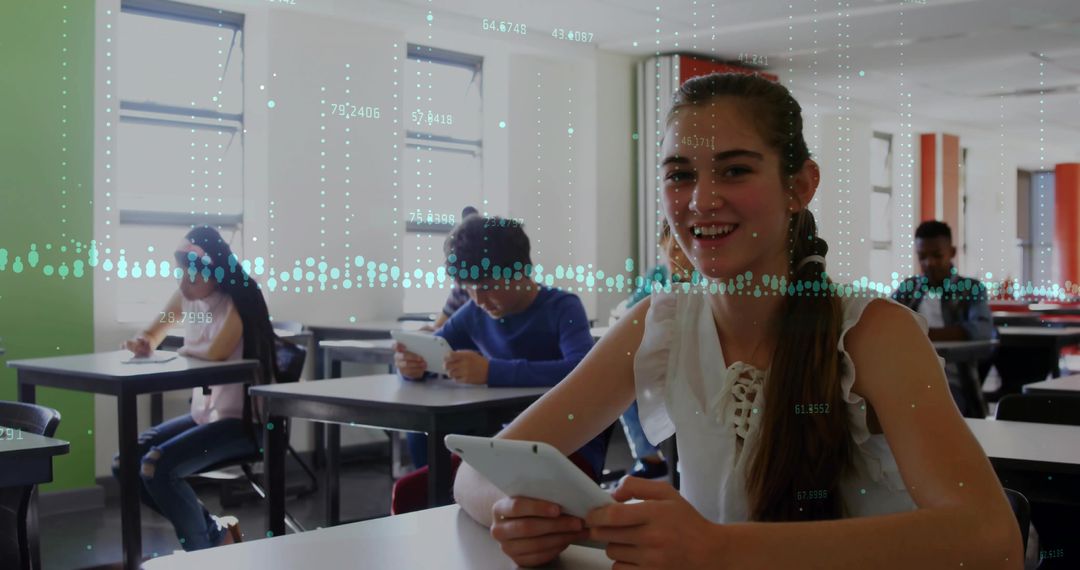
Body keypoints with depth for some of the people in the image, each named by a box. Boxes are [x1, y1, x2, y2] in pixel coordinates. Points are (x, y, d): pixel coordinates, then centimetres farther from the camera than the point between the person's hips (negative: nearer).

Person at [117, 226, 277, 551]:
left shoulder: (237, 304, -17)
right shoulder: (185, 298, 5)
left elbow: (213, 354, -31)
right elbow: (153, 335, 18)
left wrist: (184, 350, -8)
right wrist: (143, 343, -8)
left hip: (242, 421, -9)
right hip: (203, 414, 9)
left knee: (157, 467, -24)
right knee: (125, 464, -1)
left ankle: (204, 550, -1)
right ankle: (214, 532, 8)